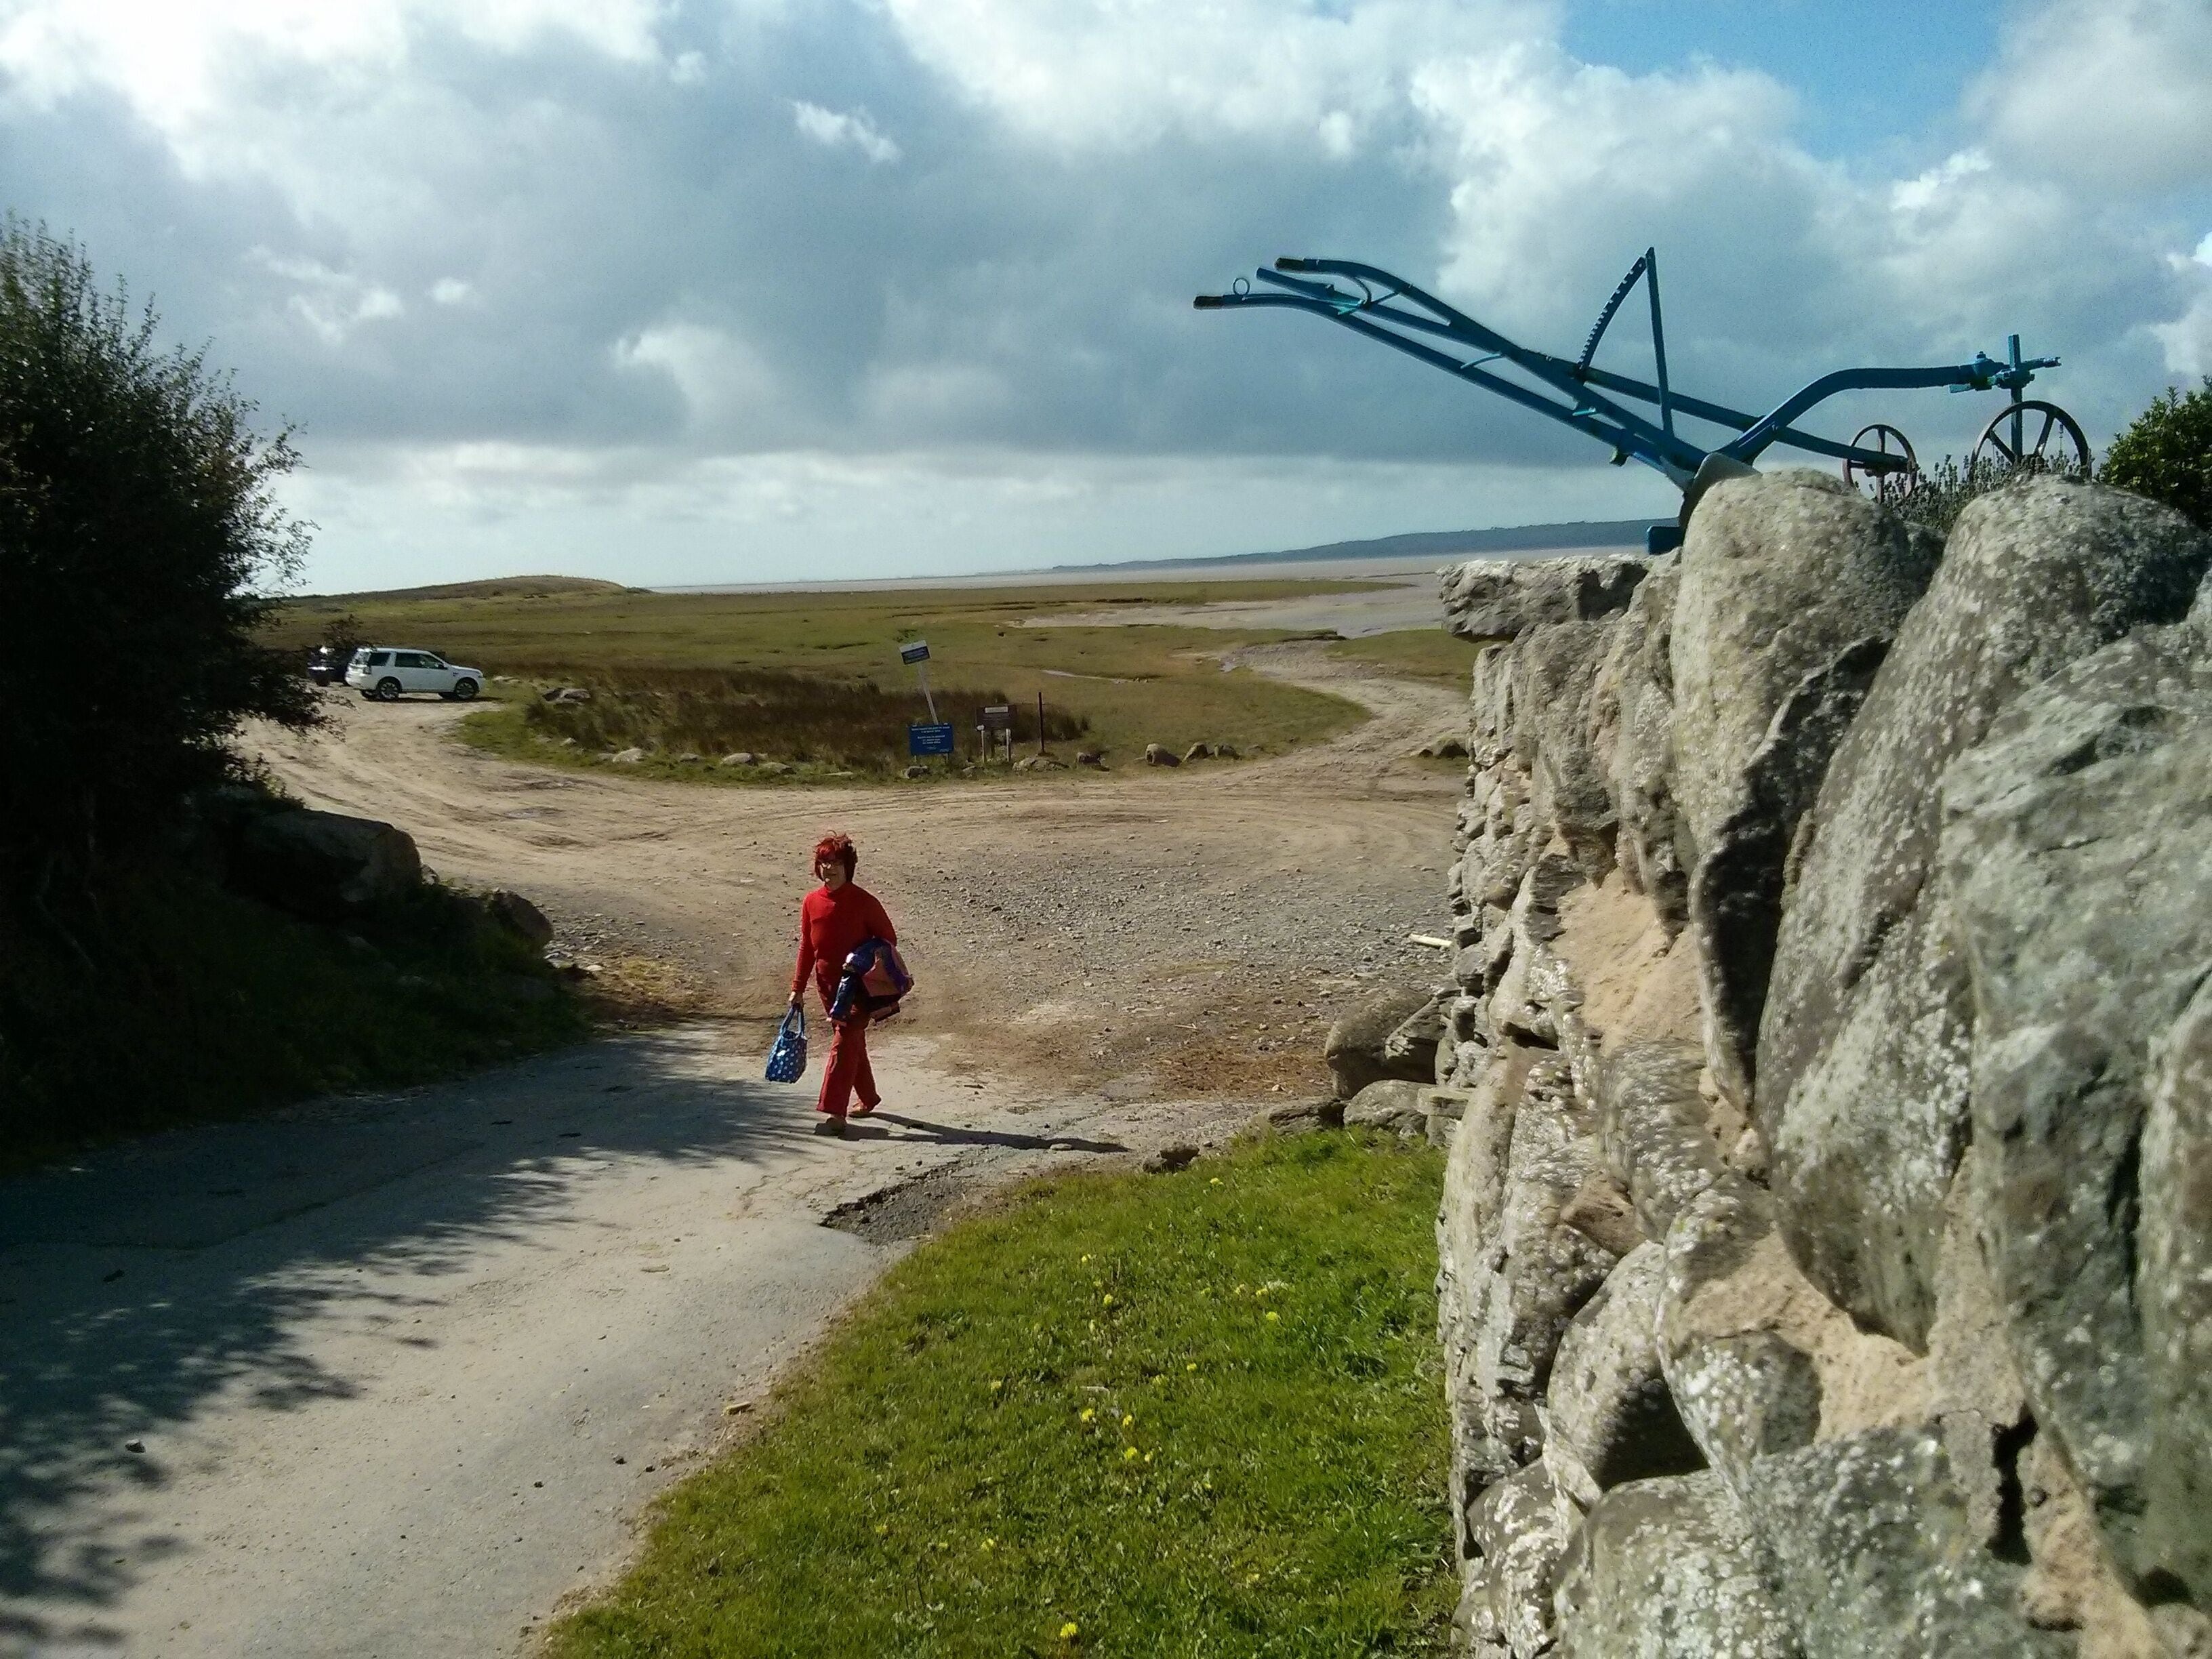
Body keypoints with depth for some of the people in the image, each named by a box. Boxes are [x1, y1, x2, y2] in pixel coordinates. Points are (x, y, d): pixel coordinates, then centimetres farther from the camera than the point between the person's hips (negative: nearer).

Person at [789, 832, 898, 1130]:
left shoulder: (864, 902, -12)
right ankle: (868, 1097, 33)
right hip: (828, 984, 5)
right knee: (852, 1041, 17)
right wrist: (798, 987, 8)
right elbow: (806, 947, 9)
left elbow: (889, 938, -4)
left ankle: (834, 1111, -14)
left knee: (844, 1043, -12)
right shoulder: (812, 902, 1)